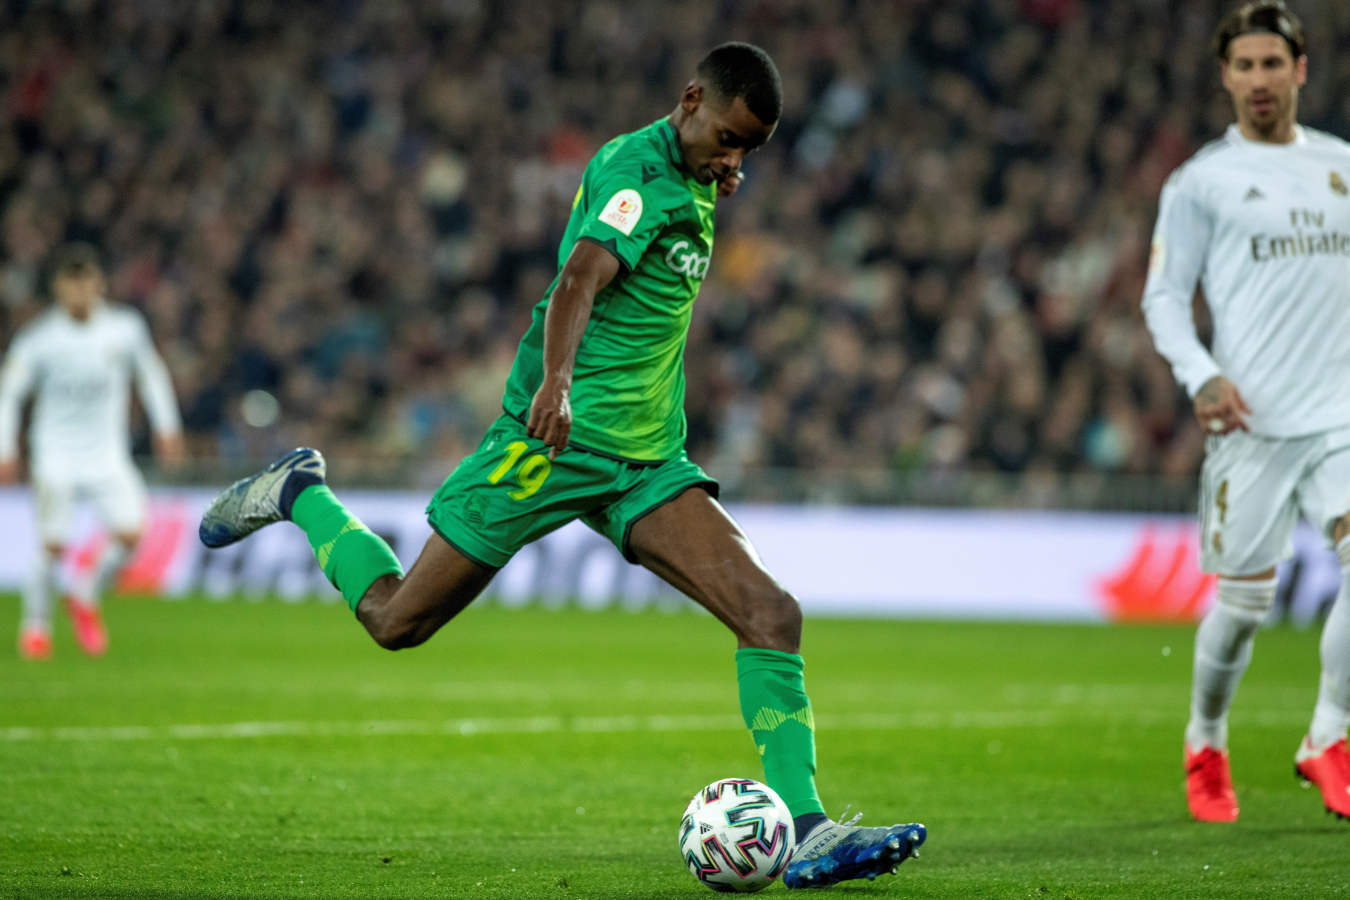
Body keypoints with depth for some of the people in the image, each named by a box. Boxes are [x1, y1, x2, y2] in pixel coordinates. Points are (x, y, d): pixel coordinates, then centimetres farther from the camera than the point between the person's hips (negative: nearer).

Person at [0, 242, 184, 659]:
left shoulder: (125, 327, -5)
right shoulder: (39, 339, -11)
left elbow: (150, 371, 13)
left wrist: (166, 428, 14)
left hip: (108, 454, 2)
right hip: (56, 456, -2)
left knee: (130, 533, -14)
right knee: (53, 544, -10)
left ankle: (86, 600, 12)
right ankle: (35, 625, 11)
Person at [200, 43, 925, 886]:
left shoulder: (687, 183, 12)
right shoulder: (643, 174, -16)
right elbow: (580, 279, -35)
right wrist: (556, 380, -49)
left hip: (649, 462, 8)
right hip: (557, 438, -8)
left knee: (773, 615, -13)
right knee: (398, 620, 4)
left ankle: (806, 832, -16)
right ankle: (299, 495, 31)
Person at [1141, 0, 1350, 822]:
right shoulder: (1202, 181, 2)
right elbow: (1163, 296, 2)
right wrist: (1203, 377, -14)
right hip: (1253, 418, -3)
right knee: (1244, 599, 1)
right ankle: (1206, 746, 26)